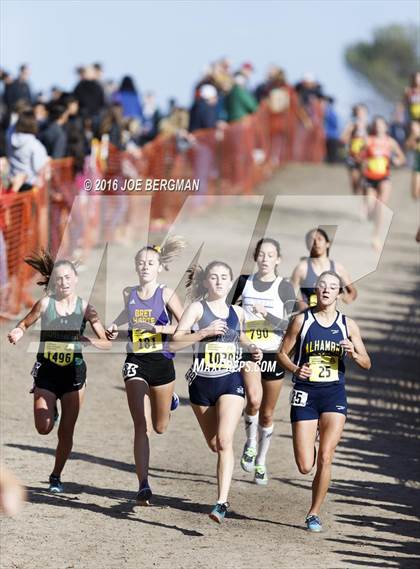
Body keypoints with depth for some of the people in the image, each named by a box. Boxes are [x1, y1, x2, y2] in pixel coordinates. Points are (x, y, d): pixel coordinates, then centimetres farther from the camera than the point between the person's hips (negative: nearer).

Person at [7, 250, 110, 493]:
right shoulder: (46, 303, -5)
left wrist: (86, 341, -20)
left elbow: (106, 343, -1)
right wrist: (17, 334, -15)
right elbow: (25, 324, 7)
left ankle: (56, 476, 21)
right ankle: (51, 412, 26)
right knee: (44, 428, -10)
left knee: (66, 433, 2)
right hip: (47, 370, 0)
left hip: (74, 372, 0)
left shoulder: (85, 307, -4)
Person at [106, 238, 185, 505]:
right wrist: (114, 328, 8)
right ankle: (143, 486, -12)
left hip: (162, 362, -1)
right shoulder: (129, 294, 5)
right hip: (136, 362, 1)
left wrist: (160, 328, -22)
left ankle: (171, 401, 54)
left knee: (160, 427, 17)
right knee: (142, 426, -11)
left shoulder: (166, 294, -5)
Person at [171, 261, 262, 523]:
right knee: (214, 444, 10)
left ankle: (222, 503, -22)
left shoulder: (237, 312, 9)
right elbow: (175, 342, -11)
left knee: (224, 440, -17)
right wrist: (205, 332, -21)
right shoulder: (198, 308, -2)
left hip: (231, 381, 0)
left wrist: (252, 347, 8)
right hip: (202, 382, 0)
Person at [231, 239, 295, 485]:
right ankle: (251, 443, -1)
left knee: (267, 414, 9)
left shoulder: (284, 287, -2)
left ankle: (261, 462, 27)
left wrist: (266, 314, -24)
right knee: (254, 399, -26)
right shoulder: (244, 282, 5)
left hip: (273, 353, 0)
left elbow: (290, 324, -11)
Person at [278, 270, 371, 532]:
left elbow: (367, 364, 9)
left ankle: (314, 513, 4)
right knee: (305, 466, -5)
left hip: (334, 395, 1)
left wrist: (353, 353, -12)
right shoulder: (302, 320, 0)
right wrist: (295, 369, -15)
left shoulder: (348, 325, 5)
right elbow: (283, 353, 6)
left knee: (325, 459, -11)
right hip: (305, 394, -1)